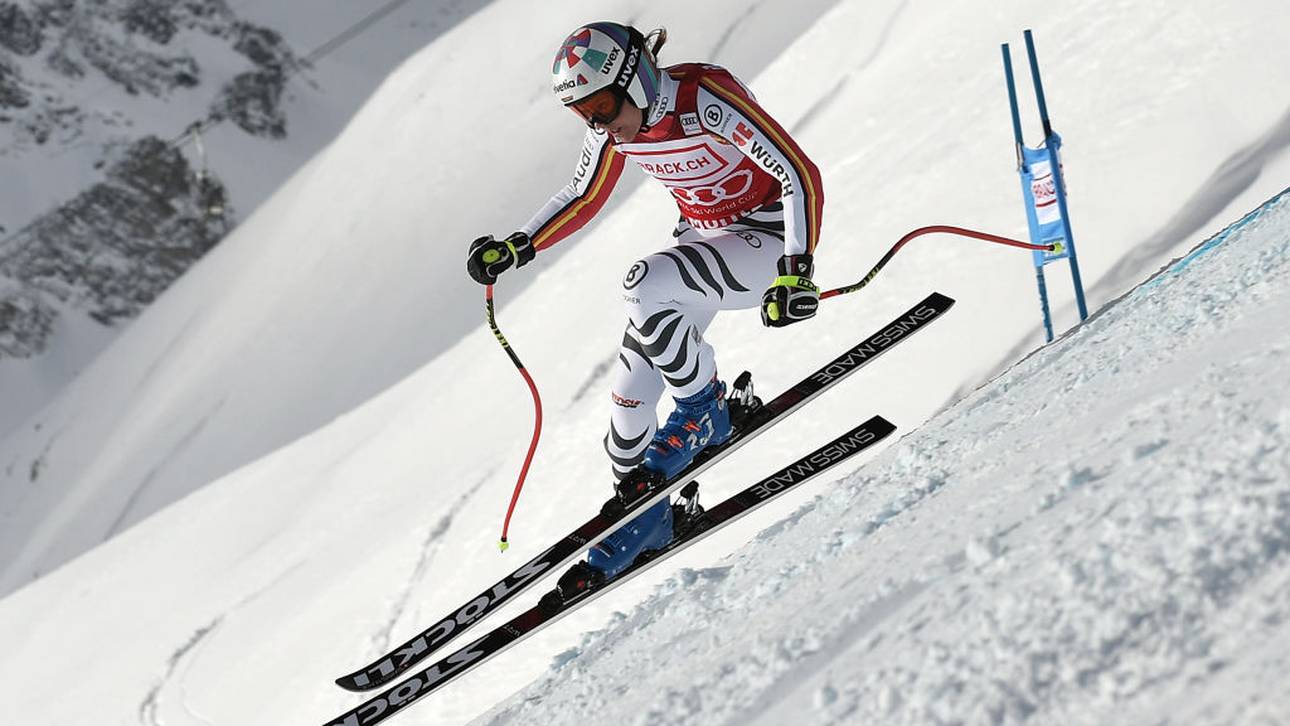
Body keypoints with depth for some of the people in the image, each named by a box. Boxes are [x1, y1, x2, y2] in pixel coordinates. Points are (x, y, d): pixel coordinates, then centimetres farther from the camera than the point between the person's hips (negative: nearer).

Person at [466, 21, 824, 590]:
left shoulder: (708, 99, -27)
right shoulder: (614, 125, -7)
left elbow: (801, 175, -27)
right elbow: (582, 199, 10)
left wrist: (795, 272, -36)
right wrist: (515, 249, -2)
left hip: (765, 235, -7)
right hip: (701, 238, 7)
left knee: (642, 284, -32)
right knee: (630, 390, -1)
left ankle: (704, 412, -9)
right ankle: (642, 519, 20)